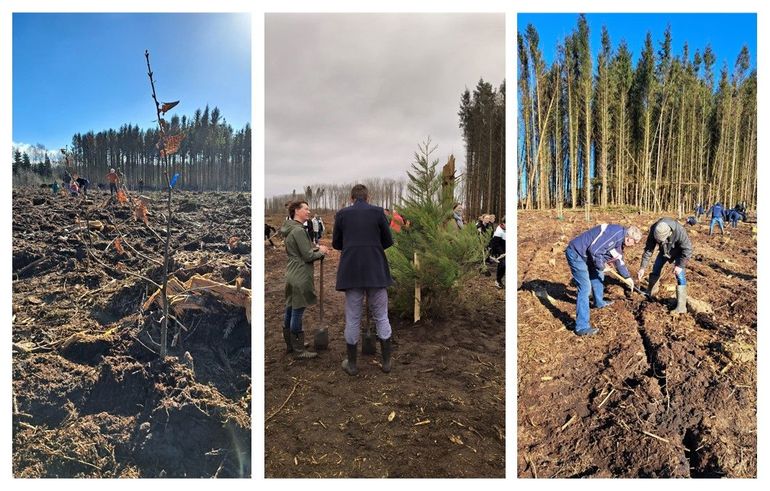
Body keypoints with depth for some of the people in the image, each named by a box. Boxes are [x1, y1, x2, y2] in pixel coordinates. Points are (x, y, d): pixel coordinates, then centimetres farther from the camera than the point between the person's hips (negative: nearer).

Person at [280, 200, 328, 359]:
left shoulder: (288, 230, 13)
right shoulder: (298, 230, -17)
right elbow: (308, 256, -17)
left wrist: (317, 249, 8)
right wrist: (321, 252, 0)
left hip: (291, 275, 10)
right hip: (300, 278, -10)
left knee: (290, 311, 16)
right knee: (297, 313, -2)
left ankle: (290, 345, 29)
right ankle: (299, 351, 7)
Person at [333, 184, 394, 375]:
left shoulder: (342, 214, 2)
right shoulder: (377, 212, -1)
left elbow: (336, 243, 10)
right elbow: (388, 241, 4)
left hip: (351, 272, 1)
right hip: (376, 271, 0)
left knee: (352, 318, 9)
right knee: (381, 316, 11)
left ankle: (352, 364, 19)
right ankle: (386, 361, 17)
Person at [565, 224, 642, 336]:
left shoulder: (620, 240, 13)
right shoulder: (616, 233, -20)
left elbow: (619, 260, 29)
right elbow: (594, 250, -28)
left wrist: (627, 277, 34)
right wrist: (601, 266, -12)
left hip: (585, 254, 11)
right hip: (576, 253, -11)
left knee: (598, 275, 28)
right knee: (585, 288, -13)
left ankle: (599, 302, 53)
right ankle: (582, 327, -12)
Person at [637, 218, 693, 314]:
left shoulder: (679, 231, -42)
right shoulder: (653, 231, -30)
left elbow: (688, 249, -30)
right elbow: (648, 249, -21)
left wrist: (680, 265, -32)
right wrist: (642, 268, -23)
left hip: (678, 252, -4)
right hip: (664, 251, 4)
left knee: (679, 275, -15)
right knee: (656, 269, 10)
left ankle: (681, 306, -15)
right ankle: (649, 292, 33)